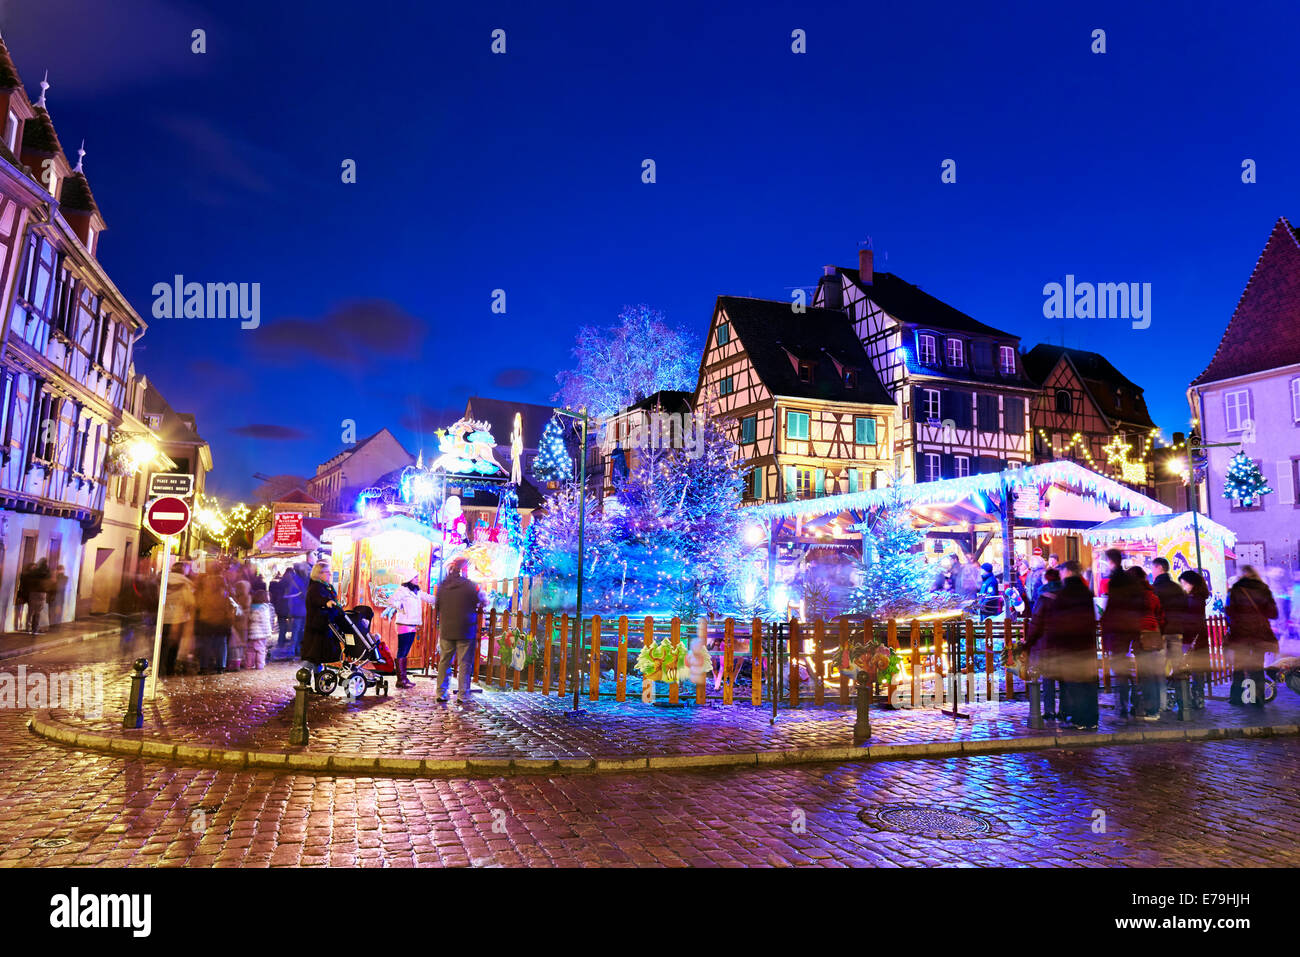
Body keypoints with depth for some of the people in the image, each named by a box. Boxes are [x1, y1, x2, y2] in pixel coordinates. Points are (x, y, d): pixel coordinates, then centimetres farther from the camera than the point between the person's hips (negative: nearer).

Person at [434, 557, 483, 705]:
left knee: (444, 662, 13)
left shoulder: (442, 586, 2)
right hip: (466, 631, -4)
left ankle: (441, 694, 16)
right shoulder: (471, 586, -10)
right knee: (464, 663, 3)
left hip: (446, 631, 4)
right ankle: (462, 696, 5)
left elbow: (436, 606, 13)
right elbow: (481, 604, 1)